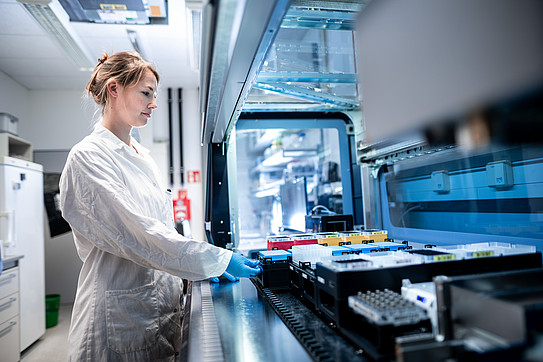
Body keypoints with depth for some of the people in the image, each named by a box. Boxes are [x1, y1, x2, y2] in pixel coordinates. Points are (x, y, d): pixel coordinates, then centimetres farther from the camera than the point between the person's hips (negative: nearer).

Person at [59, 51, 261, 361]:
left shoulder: (144, 157, 12)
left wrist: (202, 269, 3)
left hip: (163, 306, 7)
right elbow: (138, 234, -23)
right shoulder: (89, 157, -13)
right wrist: (219, 259, -23)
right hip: (123, 314, -7)